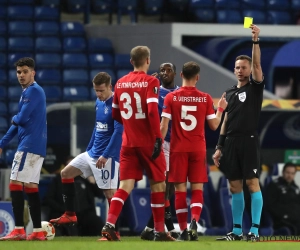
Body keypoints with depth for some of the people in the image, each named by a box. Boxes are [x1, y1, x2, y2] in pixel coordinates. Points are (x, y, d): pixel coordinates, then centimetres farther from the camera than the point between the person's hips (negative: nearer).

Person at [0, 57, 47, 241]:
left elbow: (21, 119, -19)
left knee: (15, 184, -11)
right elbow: (18, 124, 24)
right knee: (30, 187, 9)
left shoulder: (34, 91, -11)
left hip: (29, 145, -10)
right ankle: (38, 231, 9)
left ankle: (19, 230, -15)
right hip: (36, 146, 10)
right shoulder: (27, 92, 20)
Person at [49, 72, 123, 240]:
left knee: (110, 192, -9)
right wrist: (89, 150, 22)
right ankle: (70, 215, 17)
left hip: (108, 156, -9)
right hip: (92, 153, 9)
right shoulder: (98, 103, 11)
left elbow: (118, 131, -22)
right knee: (66, 173, 11)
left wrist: (105, 155, -24)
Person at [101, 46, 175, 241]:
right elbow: (152, 111, -20)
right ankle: (160, 231, 11)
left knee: (126, 185, 1)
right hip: (148, 142, -4)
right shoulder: (150, 82, -9)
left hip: (128, 142, 4)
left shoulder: (120, 83, 8)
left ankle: (109, 224, -17)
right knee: (158, 184, 8)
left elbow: (115, 114, 17)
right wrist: (158, 137, -18)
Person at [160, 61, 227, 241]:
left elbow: (163, 127, -6)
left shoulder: (171, 98, -3)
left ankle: (184, 231, 1)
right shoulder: (205, 98, -1)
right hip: (198, 149, 0)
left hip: (178, 149, 0)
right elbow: (214, 125, 5)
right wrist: (221, 109, 21)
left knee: (180, 189, 4)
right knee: (197, 188, 4)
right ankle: (194, 222, -19)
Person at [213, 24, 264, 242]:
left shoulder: (255, 87, 3)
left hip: (249, 140, -6)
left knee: (252, 183, -9)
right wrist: (219, 147, 13)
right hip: (231, 142, 6)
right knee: (235, 187, 6)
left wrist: (256, 41, -25)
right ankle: (236, 231, 10)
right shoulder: (230, 93, 18)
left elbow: (257, 65, -14)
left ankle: (255, 230, -10)